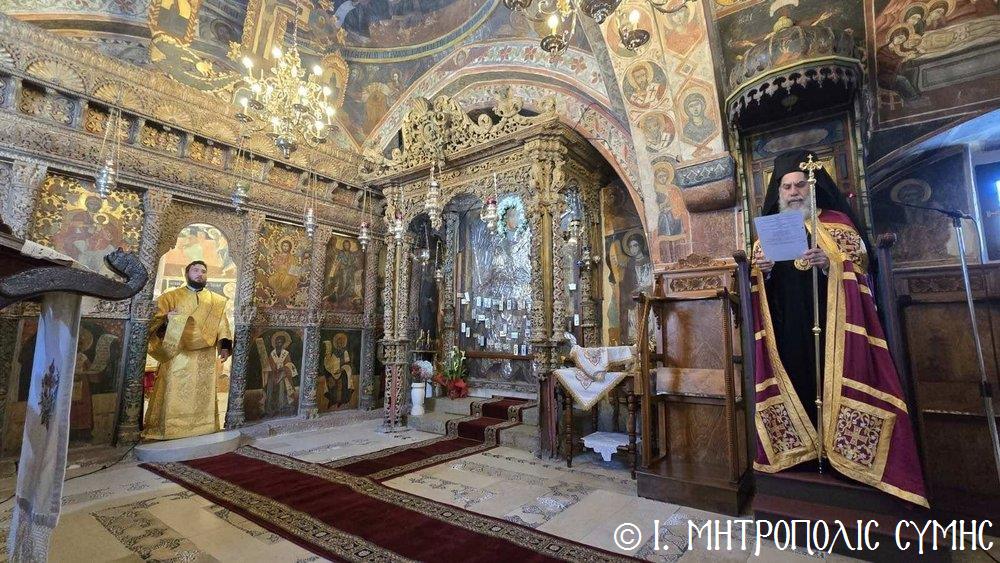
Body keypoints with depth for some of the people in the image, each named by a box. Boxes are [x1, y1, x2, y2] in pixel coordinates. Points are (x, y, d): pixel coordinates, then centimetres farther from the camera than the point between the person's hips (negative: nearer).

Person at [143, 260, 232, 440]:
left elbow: (222, 326, 10)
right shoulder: (170, 297, 10)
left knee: (204, 397, 5)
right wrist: (165, 320, -22)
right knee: (174, 397, -4)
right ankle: (168, 432, 4)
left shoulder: (217, 301, 16)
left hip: (205, 361, 2)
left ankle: (203, 430, 12)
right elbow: (155, 322, 1)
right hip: (177, 358, -2)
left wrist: (225, 345, -5)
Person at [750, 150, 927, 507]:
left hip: (828, 318, -2)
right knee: (796, 379, 1)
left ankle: (840, 448, 8)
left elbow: (858, 265, -1)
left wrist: (829, 262, -20)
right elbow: (759, 279, 10)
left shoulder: (836, 222, 7)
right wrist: (761, 269, -12)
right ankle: (802, 447, 12)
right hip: (786, 324, 2)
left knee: (831, 377, -5)